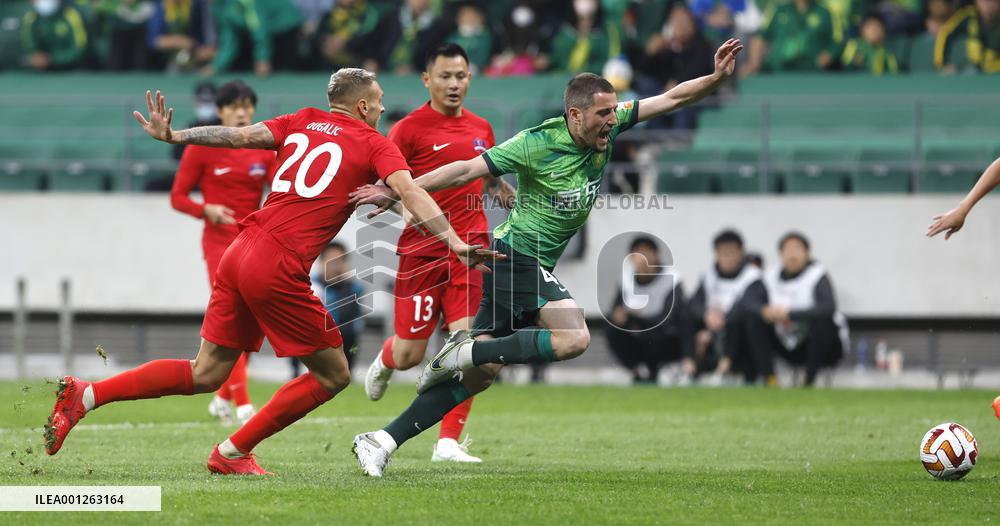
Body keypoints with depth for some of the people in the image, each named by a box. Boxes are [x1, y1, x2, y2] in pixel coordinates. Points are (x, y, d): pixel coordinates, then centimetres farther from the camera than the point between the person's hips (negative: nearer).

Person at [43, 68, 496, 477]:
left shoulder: (303, 122, 17)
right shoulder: (374, 144, 3)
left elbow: (241, 135, 9)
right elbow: (409, 192, -11)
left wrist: (173, 136, 6)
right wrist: (453, 242, -16)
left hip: (240, 254, 7)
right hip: (279, 269, -7)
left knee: (205, 374, 15)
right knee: (332, 375, 7)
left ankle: (84, 395, 8)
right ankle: (233, 453, 11)